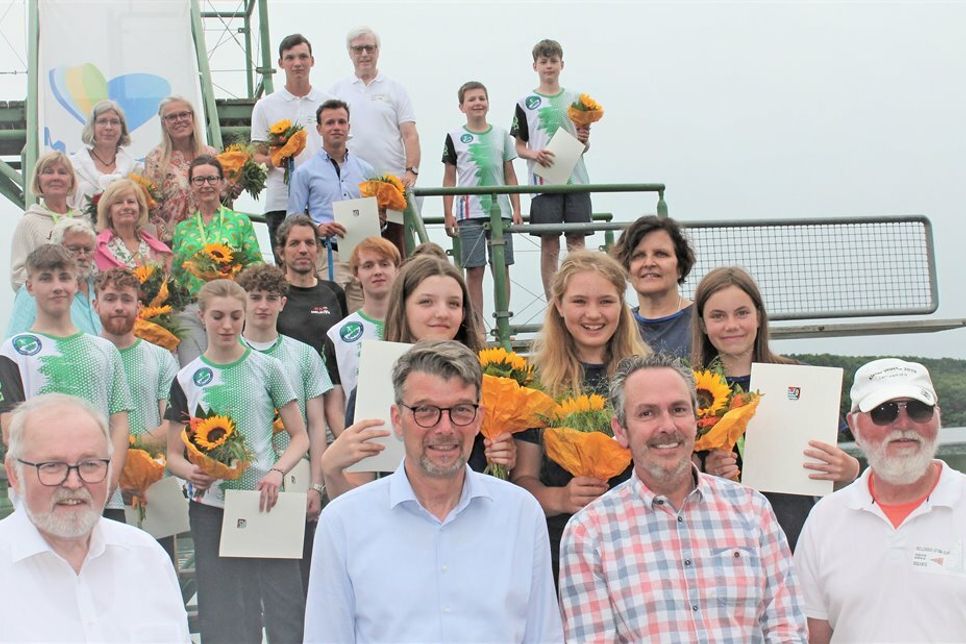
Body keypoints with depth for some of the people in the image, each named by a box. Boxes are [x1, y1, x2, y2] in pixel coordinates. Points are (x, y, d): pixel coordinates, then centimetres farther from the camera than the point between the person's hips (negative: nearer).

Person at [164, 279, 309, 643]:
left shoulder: (266, 369, 4)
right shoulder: (187, 379, 7)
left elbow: (299, 436, 5)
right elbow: (173, 455, 9)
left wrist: (277, 471, -14)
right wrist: (192, 472, -14)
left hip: (264, 503, -1)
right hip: (211, 507, 1)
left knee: (284, 608, -2)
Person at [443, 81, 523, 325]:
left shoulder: (501, 135, 11)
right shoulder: (455, 137, 5)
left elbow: (510, 176, 12)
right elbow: (449, 179, 5)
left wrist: (516, 209, 5)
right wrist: (448, 214, -2)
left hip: (500, 211, 2)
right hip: (469, 212, -2)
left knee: (502, 268, 2)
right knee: (474, 270, -2)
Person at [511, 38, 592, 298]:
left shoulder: (576, 99, 12)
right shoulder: (526, 103, 7)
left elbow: (583, 146, 15)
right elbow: (519, 147, 8)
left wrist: (584, 140, -7)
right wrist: (534, 154, -12)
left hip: (575, 180, 2)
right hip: (543, 182, -2)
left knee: (577, 242, -1)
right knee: (549, 245, -1)